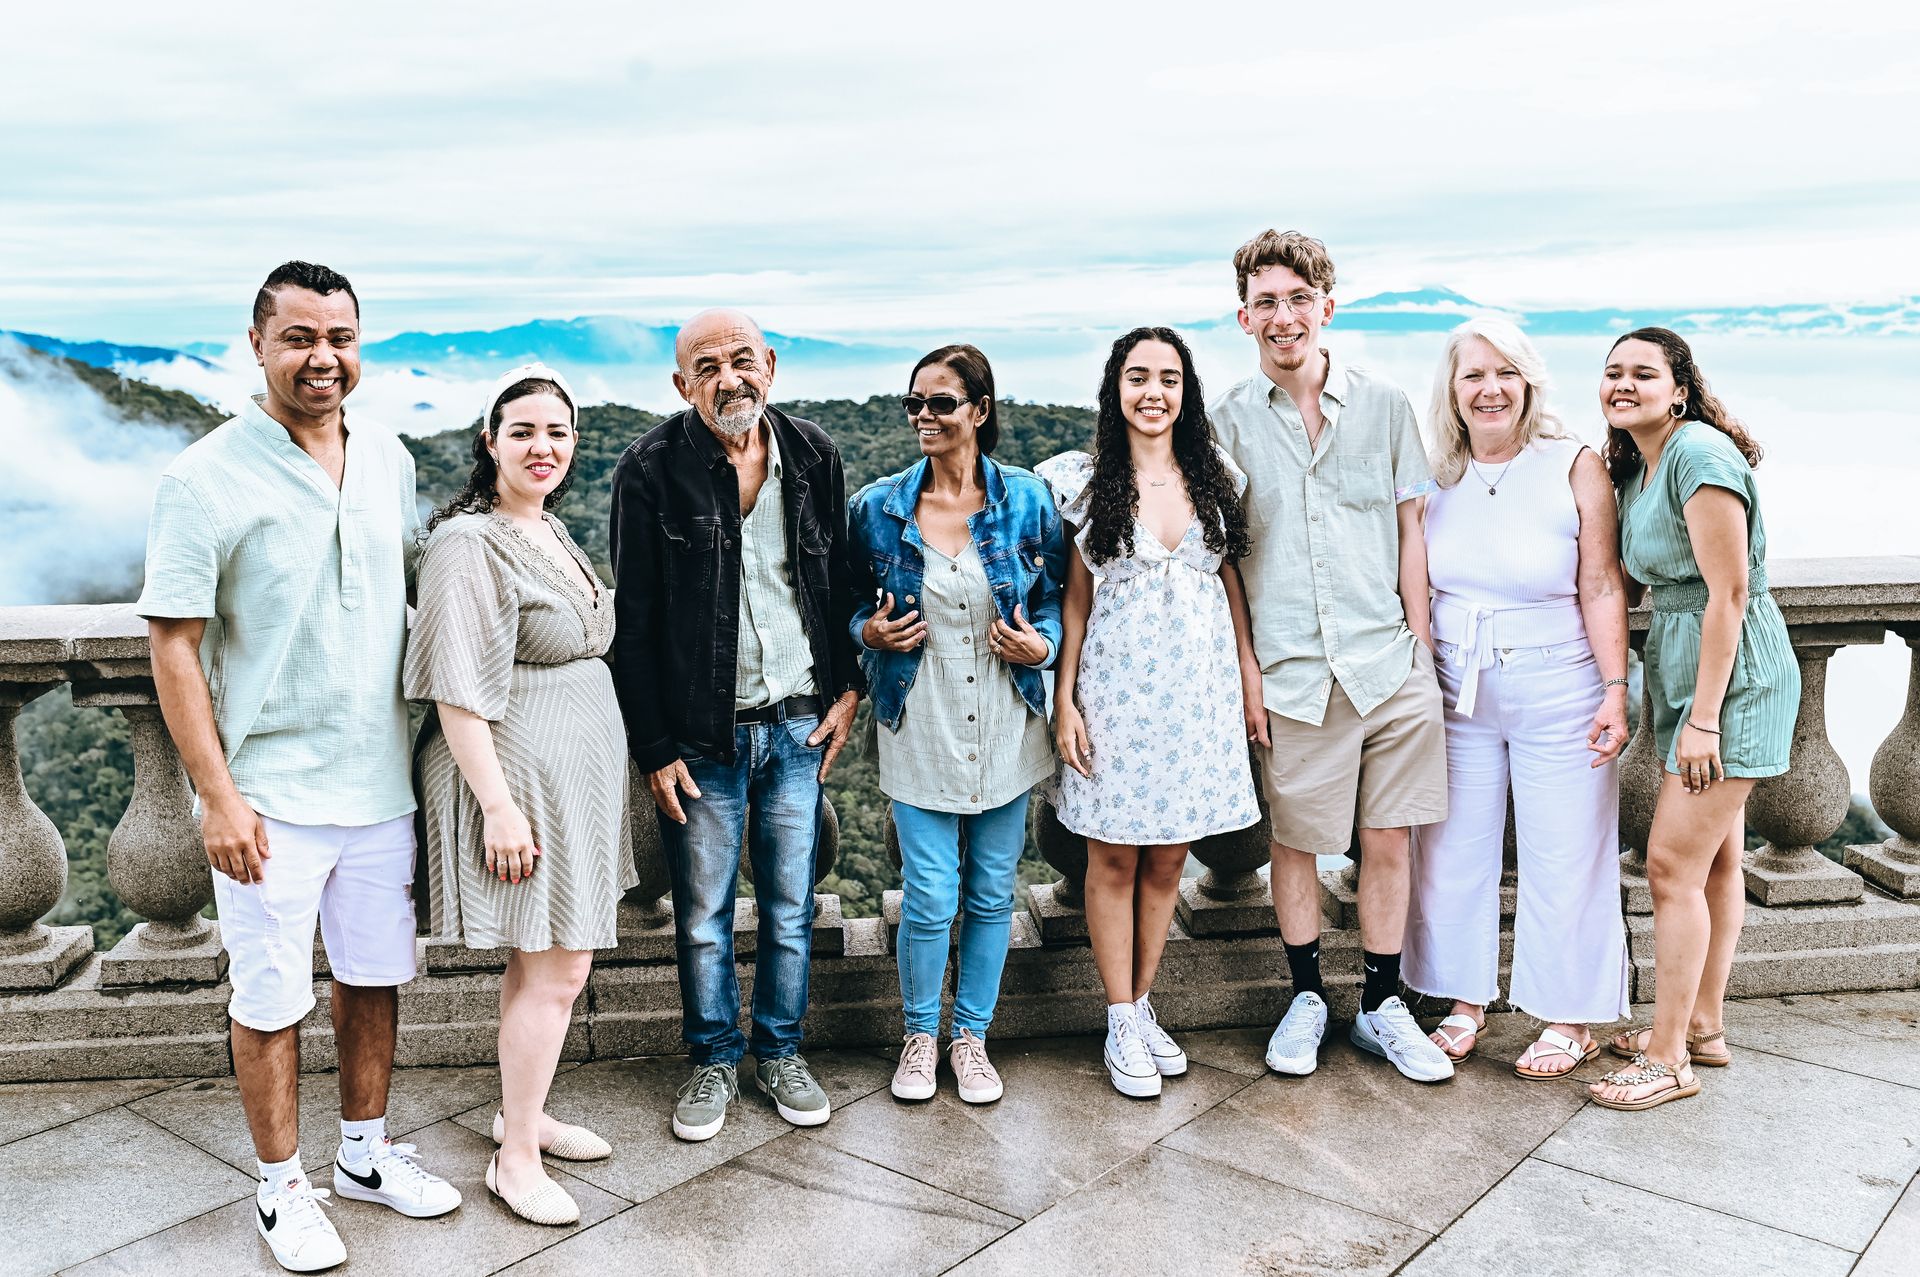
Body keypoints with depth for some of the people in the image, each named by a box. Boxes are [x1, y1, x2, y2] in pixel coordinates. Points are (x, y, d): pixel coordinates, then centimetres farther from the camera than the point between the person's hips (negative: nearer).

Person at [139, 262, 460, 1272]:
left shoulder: (388, 460, 5)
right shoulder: (207, 479, -11)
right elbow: (173, 647, -11)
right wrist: (218, 795, -15)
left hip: (381, 782, 5)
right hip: (272, 793, -5)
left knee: (376, 976, 16)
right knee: (270, 997, 7)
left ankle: (365, 1153, 35)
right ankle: (282, 1188, 26)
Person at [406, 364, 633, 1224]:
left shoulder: (549, 530, 12)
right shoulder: (469, 542, -17)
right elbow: (459, 690, -21)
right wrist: (497, 805, -23)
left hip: (574, 766, 9)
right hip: (519, 769, -9)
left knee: (540, 957, 18)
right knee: (558, 969, -3)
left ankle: (522, 1112, 33)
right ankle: (515, 1160, 11)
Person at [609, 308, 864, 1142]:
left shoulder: (812, 456, 1)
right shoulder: (651, 470, -9)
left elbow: (839, 581, 12)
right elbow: (633, 623, -7)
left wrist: (847, 687, 5)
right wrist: (653, 748, -9)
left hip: (798, 725, 3)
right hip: (701, 735, -2)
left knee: (791, 909, 13)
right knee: (703, 918, 9)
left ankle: (779, 1053, 31)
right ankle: (713, 1062, 29)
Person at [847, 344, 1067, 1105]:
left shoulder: (1026, 500, -1)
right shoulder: (877, 508, -1)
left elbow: (1056, 595, 9)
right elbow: (851, 605, 11)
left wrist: (1042, 645, -10)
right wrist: (871, 632, -10)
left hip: (1006, 726, 1)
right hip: (920, 726, -1)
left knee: (991, 892, 10)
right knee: (930, 898, -1)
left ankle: (972, 1035, 28)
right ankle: (921, 1036, 23)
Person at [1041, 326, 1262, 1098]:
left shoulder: (1215, 478, 7)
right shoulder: (1087, 482, 0)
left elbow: (1230, 583, 11)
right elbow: (1075, 598, 1)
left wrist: (1251, 678, 6)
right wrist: (1065, 700, -4)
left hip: (1199, 686, 3)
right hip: (1118, 685, -2)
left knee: (1167, 859, 10)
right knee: (1115, 858, 4)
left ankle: (1142, 1005, 26)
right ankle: (1121, 1024, 17)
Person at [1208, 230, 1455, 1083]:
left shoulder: (1384, 405, 5)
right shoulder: (1230, 421, 1)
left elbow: (1410, 530, 9)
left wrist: (1421, 641, 5)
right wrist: (1243, 661, -2)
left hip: (1391, 664, 1)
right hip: (1292, 670, -1)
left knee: (1388, 841, 8)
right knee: (1295, 841, 9)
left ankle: (1381, 1007, 24)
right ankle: (1306, 997, 28)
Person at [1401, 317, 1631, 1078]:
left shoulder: (1576, 467, -6)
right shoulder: (1435, 476, 3)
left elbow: (1601, 589, -8)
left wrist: (1615, 690, -13)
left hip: (1558, 692, -3)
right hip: (1456, 693, 4)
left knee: (1563, 858, 5)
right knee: (1453, 851, 10)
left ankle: (1570, 1017, 20)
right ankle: (1466, 1001, 27)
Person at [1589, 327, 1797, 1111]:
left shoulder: (1699, 453, -17)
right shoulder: (1635, 469, 12)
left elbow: (1729, 592, -20)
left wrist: (1703, 718, -20)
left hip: (1733, 677, -9)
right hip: (1683, 672, 9)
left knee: (1673, 864, -8)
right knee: (1717, 857, 16)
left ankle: (1668, 1058, 2)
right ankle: (1703, 1025, 26)